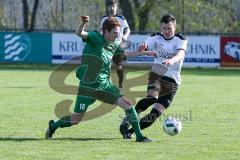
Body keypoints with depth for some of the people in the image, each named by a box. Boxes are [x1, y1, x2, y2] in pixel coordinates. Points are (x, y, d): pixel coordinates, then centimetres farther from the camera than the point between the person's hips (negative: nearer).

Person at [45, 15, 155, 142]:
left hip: (105, 85, 6)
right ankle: (53, 126, 28)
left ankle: (139, 135, -2)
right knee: (75, 120, 0)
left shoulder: (113, 46, 10)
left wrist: (143, 52, 22)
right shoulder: (95, 38, -10)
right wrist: (83, 23, -48)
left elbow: (126, 53, 29)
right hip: (88, 86, -6)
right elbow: (79, 33, -28)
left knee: (127, 104, -9)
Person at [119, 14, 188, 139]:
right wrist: (142, 47, -40)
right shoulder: (156, 38, 4)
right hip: (157, 74, -1)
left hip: (172, 82, 1)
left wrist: (171, 60, -44)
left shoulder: (181, 40, -1)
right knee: (152, 98, -33)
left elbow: (180, 54, -21)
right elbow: (145, 47, -13)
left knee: (156, 113, -9)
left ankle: (129, 131, 1)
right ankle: (128, 119, -24)